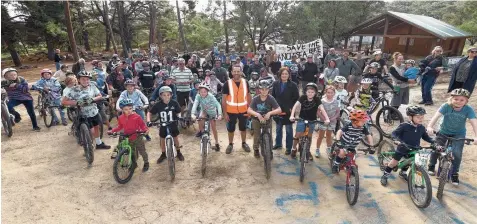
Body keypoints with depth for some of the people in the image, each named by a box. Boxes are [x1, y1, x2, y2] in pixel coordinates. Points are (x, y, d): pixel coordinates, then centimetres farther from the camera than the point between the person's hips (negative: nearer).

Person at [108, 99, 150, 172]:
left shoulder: (137, 117, -17)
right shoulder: (121, 118, -5)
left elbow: (142, 125, -9)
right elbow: (119, 127, 10)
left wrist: (145, 129, -28)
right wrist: (112, 131, 2)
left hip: (137, 137, -3)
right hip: (128, 139, 4)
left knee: (142, 151, 9)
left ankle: (146, 163, 29)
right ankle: (134, 164, 39)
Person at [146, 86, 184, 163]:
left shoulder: (174, 103, -17)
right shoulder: (158, 105, -15)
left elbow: (178, 113, -4)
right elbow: (149, 113, -5)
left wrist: (179, 117, -24)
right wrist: (148, 121, -19)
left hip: (173, 124, -1)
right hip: (163, 125, 1)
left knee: (175, 138, 13)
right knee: (162, 140, 14)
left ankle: (178, 153, 35)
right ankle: (163, 154, 36)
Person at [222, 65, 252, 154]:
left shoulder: (245, 82, -3)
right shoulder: (227, 84, -12)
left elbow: (249, 96, 6)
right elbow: (224, 99, -9)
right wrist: (225, 113, -10)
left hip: (243, 110, 2)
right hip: (231, 111, -2)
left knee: (243, 128, 17)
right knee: (231, 129, 12)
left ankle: (244, 143, 36)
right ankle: (230, 144, 32)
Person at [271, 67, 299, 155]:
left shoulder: (293, 85, -10)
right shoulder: (275, 84, -1)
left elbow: (297, 98, -6)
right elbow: (273, 96, 5)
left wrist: (292, 108, -11)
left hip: (288, 111, -3)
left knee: (289, 130, 6)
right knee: (278, 128, 18)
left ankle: (289, 147, 18)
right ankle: (278, 143, 36)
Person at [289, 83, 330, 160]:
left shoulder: (317, 99, -16)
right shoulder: (303, 97, -17)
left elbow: (322, 109, -25)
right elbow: (296, 106, -26)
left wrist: (327, 119, -39)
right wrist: (292, 115, -41)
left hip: (312, 120, 1)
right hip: (302, 119, -1)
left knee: (309, 136, 12)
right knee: (298, 135, -2)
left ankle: (308, 151, 32)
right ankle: (294, 149, 21)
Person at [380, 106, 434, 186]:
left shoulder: (422, 128, -5)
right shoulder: (404, 125, -20)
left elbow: (426, 137, 6)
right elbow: (394, 133, -19)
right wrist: (397, 140, -36)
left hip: (414, 149, 5)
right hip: (402, 148, -5)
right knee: (394, 162, -2)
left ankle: (402, 172, 47)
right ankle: (385, 175, 12)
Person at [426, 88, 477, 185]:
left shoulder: (468, 109, -19)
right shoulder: (446, 106, -21)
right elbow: (436, 115, -33)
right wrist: (430, 126, -49)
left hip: (459, 134, 0)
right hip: (444, 132, 0)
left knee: (457, 153, -12)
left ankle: (454, 174, 10)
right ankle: (431, 166, 27)